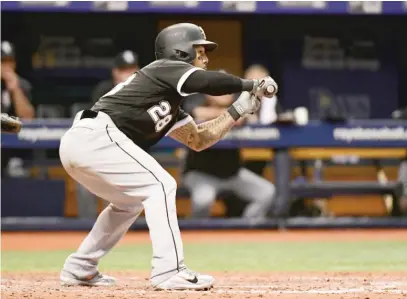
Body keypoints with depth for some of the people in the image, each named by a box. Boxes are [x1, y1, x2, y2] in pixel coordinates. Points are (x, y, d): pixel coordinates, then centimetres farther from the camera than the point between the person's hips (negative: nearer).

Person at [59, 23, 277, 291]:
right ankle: (169, 272, -15)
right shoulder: (167, 68, 2)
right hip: (97, 136, -10)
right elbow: (209, 82, -14)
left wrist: (239, 110, 27)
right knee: (160, 185, -9)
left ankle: (79, 269, 27)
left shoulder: (169, 103, 29)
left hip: (75, 143, 10)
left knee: (131, 200, 26)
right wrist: (250, 85, 0)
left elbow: (198, 140, 31)